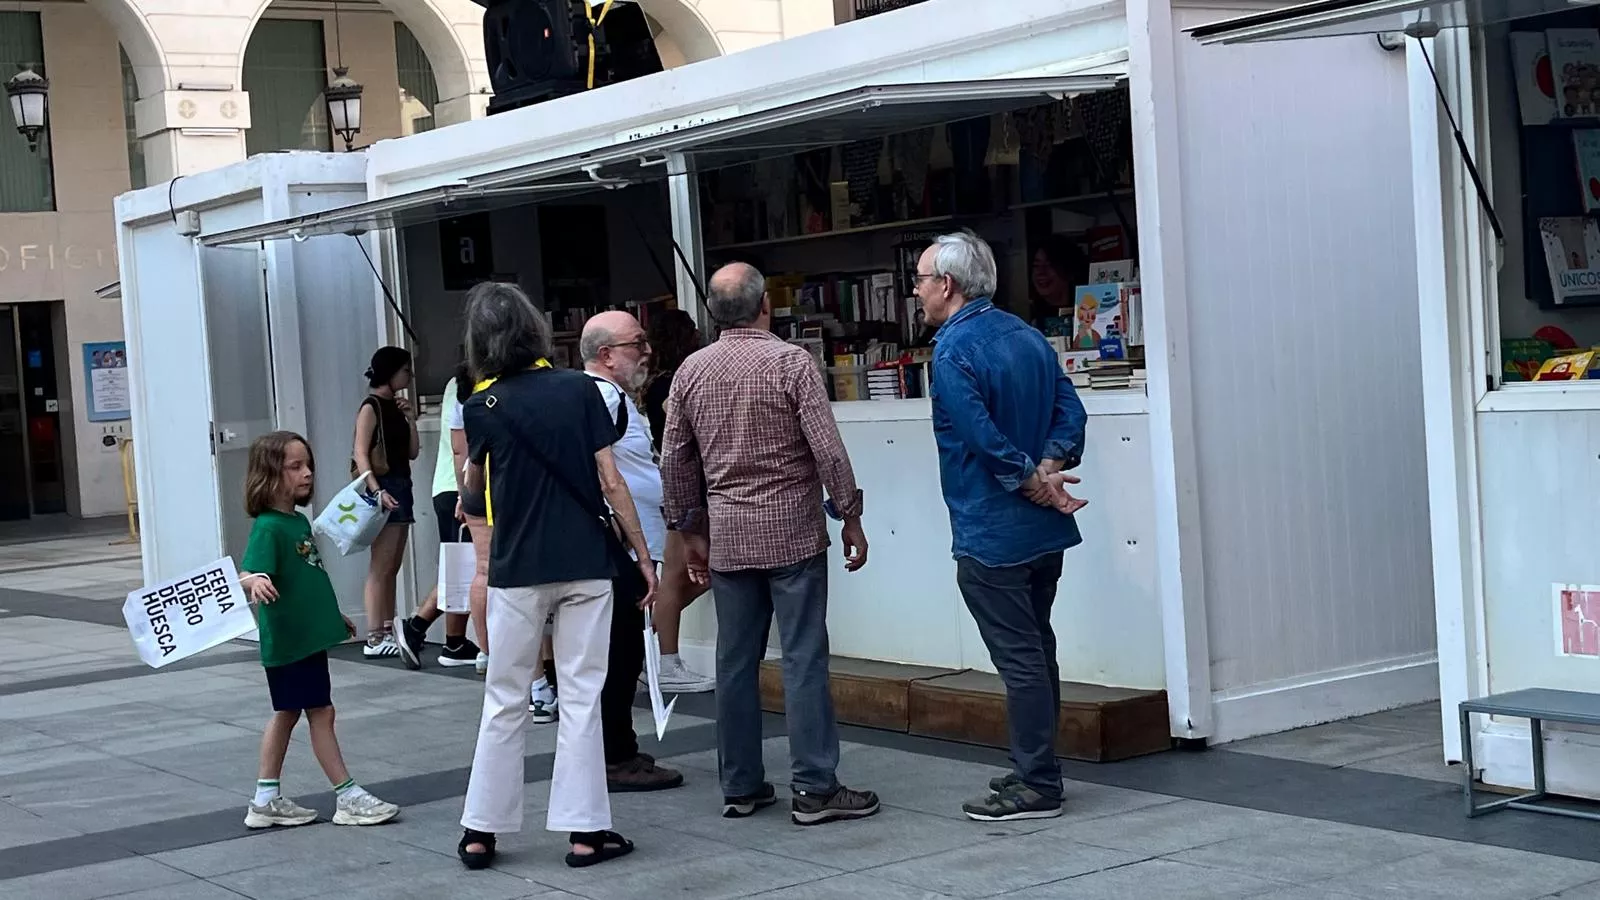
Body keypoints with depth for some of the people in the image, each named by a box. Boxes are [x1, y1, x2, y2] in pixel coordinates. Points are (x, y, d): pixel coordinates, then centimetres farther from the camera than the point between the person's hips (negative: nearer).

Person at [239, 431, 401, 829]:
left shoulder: (299, 519, 10)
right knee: (321, 713, -2)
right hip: (288, 639, -9)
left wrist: (333, 614, 29)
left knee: (287, 714, 13)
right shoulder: (268, 527, -17)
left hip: (307, 635, 9)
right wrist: (256, 582, -52)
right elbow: (249, 576, -30)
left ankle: (266, 800, 21)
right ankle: (348, 797, 5)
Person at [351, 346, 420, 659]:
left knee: (392, 569, 10)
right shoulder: (371, 407, -8)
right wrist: (377, 491, -26)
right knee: (380, 569, -9)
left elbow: (413, 452, 14)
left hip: (402, 487, 9)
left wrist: (409, 418, 4)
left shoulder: (395, 407, 15)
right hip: (384, 488, -9)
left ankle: (388, 633, 15)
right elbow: (361, 455, -16)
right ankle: (374, 639, -8)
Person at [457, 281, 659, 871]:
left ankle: (481, 830, 14)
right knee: (580, 698, 5)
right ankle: (584, 830, 4)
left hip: (517, 569, 0)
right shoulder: (579, 389, -3)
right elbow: (611, 482, -4)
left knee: (505, 702, 10)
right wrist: (643, 556, 1)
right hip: (586, 565, 0)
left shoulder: (482, 407, -2)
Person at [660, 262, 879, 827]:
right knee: (804, 658, -3)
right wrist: (850, 517, -2)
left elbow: (675, 461, 10)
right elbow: (827, 448, -12)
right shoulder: (790, 362, -9)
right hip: (791, 531, -5)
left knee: (736, 661, 9)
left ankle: (740, 787, 15)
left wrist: (689, 530, 20)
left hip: (728, 536, 5)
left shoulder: (691, 372, 5)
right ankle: (814, 789, -2)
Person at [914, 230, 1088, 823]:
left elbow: (986, 439, -23)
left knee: (1019, 659, -3)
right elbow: (1070, 412, 5)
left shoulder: (954, 351, -15)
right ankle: (1036, 769, 25)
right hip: (1044, 531, 9)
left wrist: (1033, 482, -12)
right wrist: (1048, 470, -6)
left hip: (991, 536, -9)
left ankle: (1036, 786, 3)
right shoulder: (1027, 336, 10)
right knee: (1036, 649, 16)